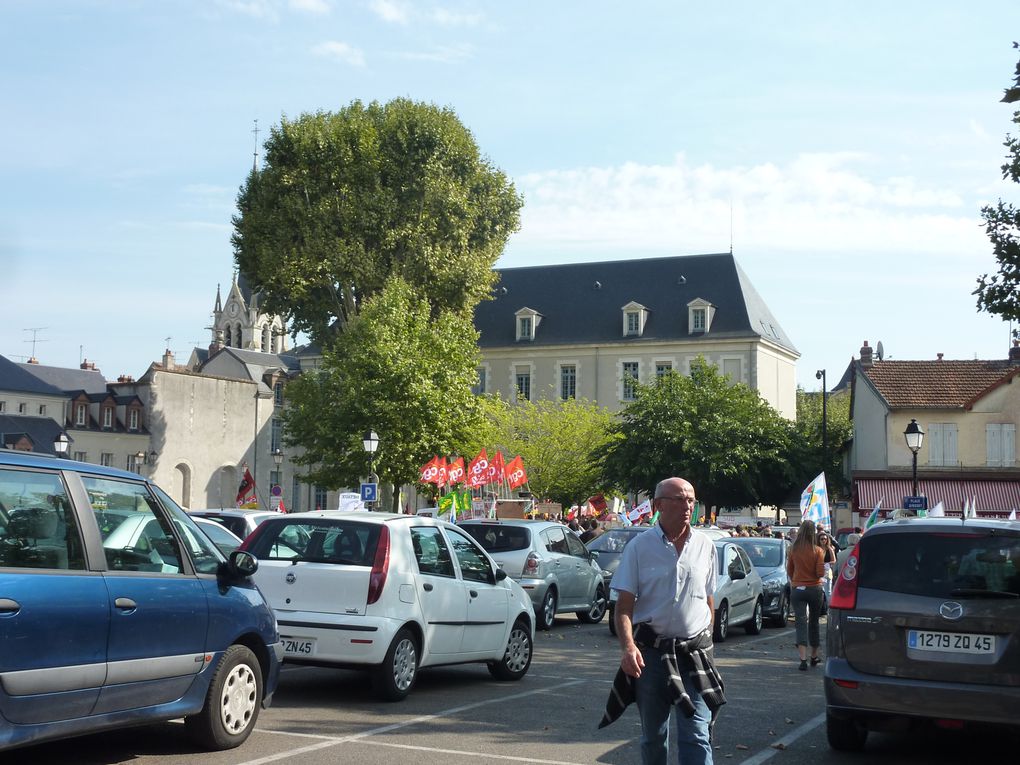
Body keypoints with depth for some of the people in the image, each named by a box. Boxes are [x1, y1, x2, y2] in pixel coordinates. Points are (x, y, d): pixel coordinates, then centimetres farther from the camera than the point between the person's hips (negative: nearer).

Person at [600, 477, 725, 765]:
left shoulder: (705, 546, 5)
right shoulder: (639, 547, -3)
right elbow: (624, 606, -7)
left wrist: (706, 643, 13)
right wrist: (627, 647, -22)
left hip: (695, 654, 1)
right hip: (651, 653, -1)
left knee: (697, 736, -6)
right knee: (652, 736, 12)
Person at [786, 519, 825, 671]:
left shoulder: (793, 549, -4)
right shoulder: (817, 551, -11)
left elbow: (789, 570, 6)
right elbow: (821, 573, -12)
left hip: (798, 589, 0)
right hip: (815, 589, 0)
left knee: (801, 623, -3)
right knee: (813, 622, 16)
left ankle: (803, 659, -17)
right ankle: (814, 657, 29)